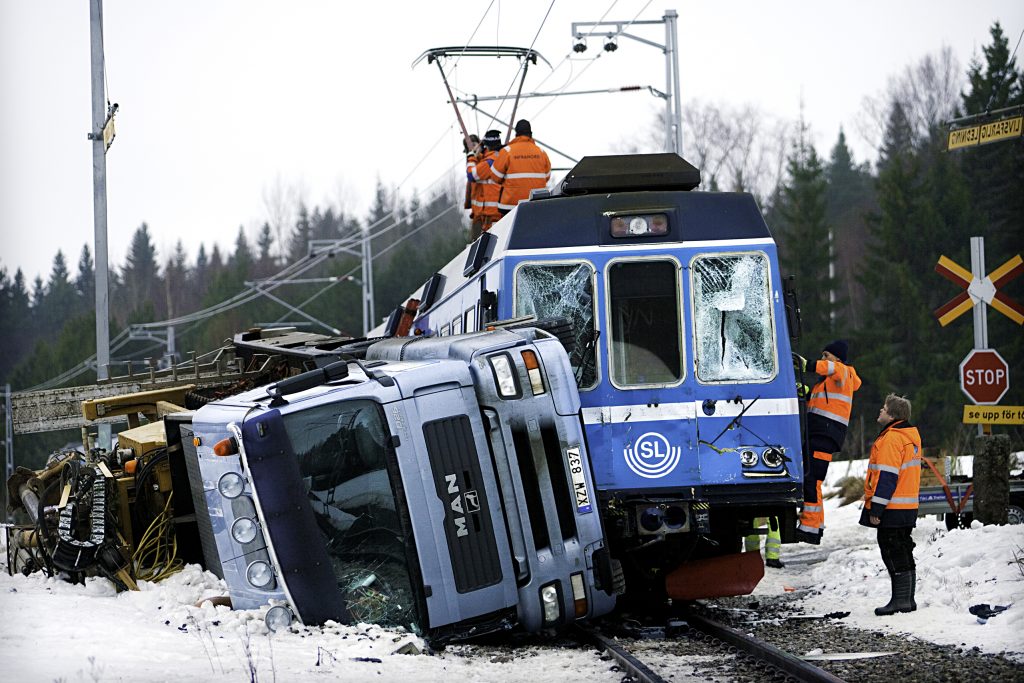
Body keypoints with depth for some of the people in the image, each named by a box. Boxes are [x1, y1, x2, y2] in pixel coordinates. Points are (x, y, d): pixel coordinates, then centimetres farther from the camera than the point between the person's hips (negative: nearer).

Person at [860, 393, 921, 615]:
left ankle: (900, 600, -8)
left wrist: (876, 508, -19)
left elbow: (886, 477, -21)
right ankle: (907, 600, 16)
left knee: (893, 553, -7)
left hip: (892, 508, -10)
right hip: (907, 508, 10)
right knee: (903, 552, 13)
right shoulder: (911, 436, 15)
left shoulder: (891, 439, -17)